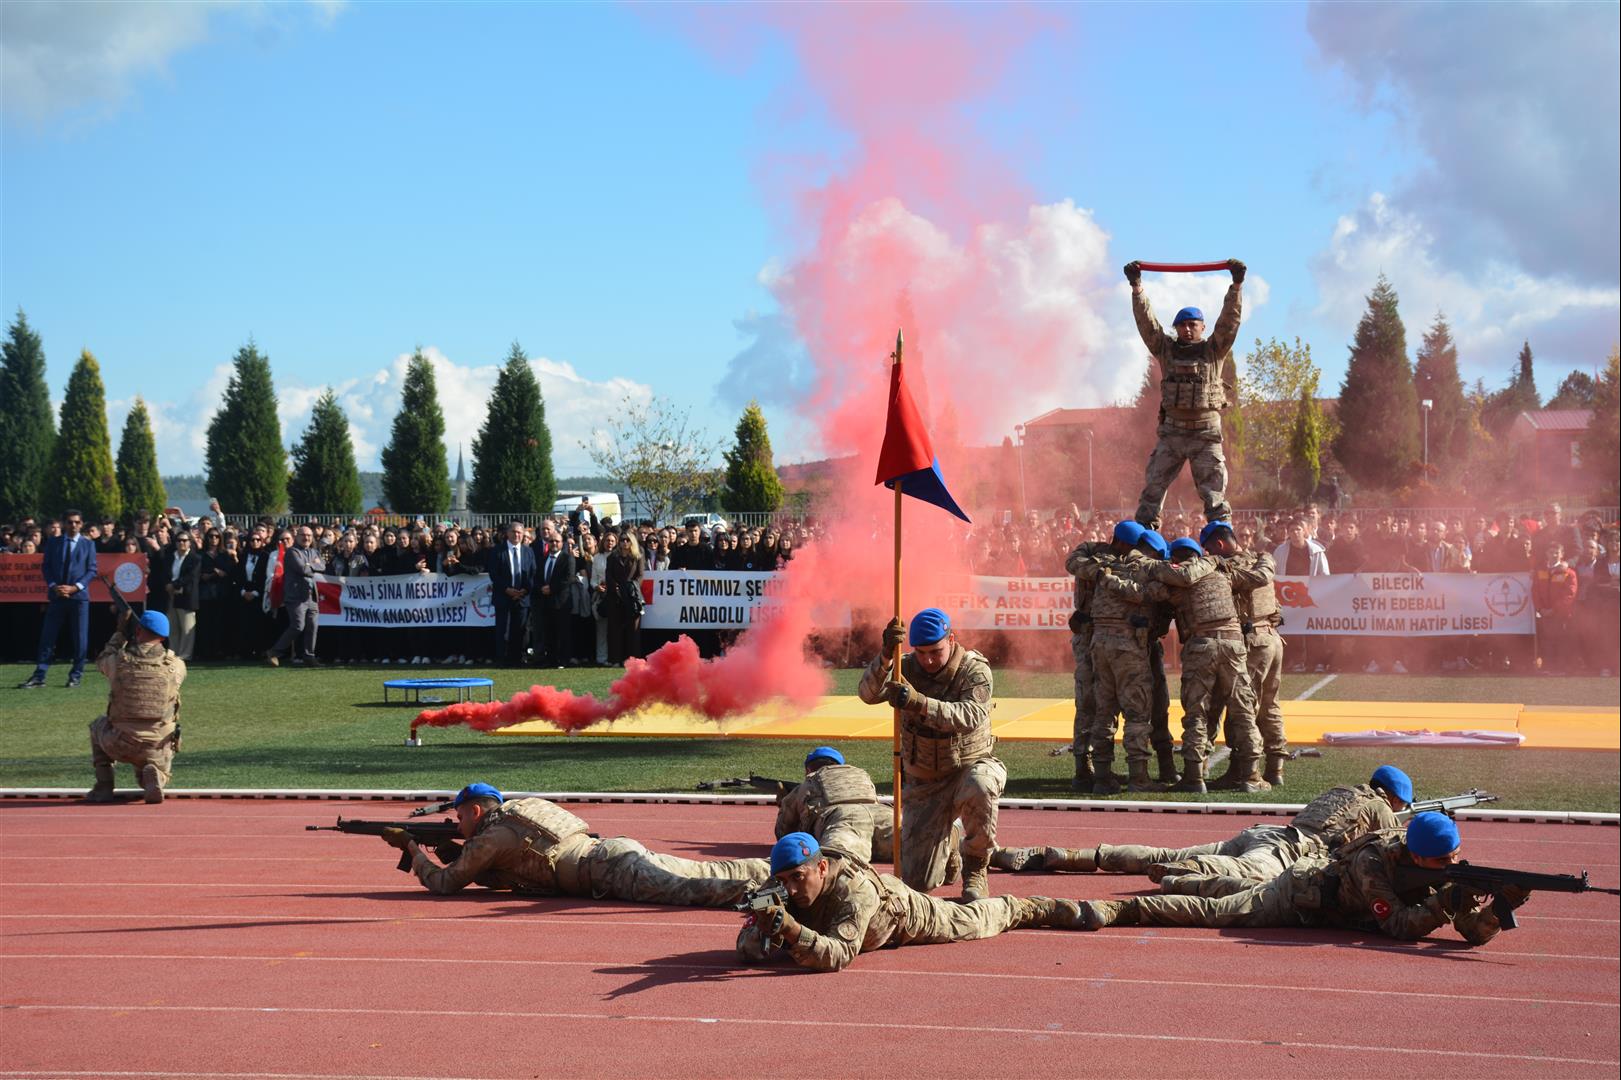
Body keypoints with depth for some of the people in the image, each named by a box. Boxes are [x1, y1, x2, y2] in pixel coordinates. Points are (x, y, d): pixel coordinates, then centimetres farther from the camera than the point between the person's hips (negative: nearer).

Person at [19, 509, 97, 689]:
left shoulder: (88, 544, 5)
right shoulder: (53, 542, 9)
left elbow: (92, 570, 0)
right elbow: (46, 567, 7)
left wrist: (74, 587, -12)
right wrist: (54, 586, -9)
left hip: (79, 595, -1)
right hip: (56, 595, 1)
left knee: (80, 638, 1)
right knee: (47, 636, -1)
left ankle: (76, 675, 11)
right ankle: (39, 676, 0)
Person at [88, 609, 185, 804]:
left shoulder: (118, 661, -10)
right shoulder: (175, 666, -8)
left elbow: (101, 662, 16)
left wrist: (120, 634, 23)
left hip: (120, 745, 0)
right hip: (158, 750, 0)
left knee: (98, 724, 32)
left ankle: (103, 787, 20)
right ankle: (155, 775, -7)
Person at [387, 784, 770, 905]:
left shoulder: (493, 837, 3)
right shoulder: (517, 824, 30)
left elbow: (444, 883, 8)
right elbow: (503, 877, 42)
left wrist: (411, 846, 22)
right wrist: (457, 854, 31)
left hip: (614, 868, -9)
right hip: (620, 849, 9)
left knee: (685, 889, -26)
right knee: (713, 874, 1)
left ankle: (760, 887, -42)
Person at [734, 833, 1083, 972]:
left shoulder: (854, 890, -49)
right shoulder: (778, 892, -33)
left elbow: (839, 955, -57)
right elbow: (747, 949, -34)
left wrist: (790, 929, -71)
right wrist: (766, 929, -57)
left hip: (904, 913, -4)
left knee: (973, 921, 20)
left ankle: (1034, 907, 46)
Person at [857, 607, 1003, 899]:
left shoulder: (975, 670, -14)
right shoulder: (907, 668, -5)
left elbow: (972, 716, -33)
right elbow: (868, 693, -23)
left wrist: (920, 703, -48)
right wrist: (886, 656, -42)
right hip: (924, 782, 3)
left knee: (978, 787, -41)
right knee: (917, 881, -3)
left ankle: (975, 869, -15)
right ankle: (946, 842, 35)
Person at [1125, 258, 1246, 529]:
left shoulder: (1214, 350, 3)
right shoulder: (1166, 349, 8)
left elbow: (1230, 319, -5)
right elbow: (1146, 321, 3)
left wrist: (1237, 285, -13)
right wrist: (1136, 287, -3)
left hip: (1206, 431, -2)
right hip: (1172, 429, 2)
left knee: (1213, 488, -2)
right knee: (1154, 483, 0)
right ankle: (1143, 531, 4)